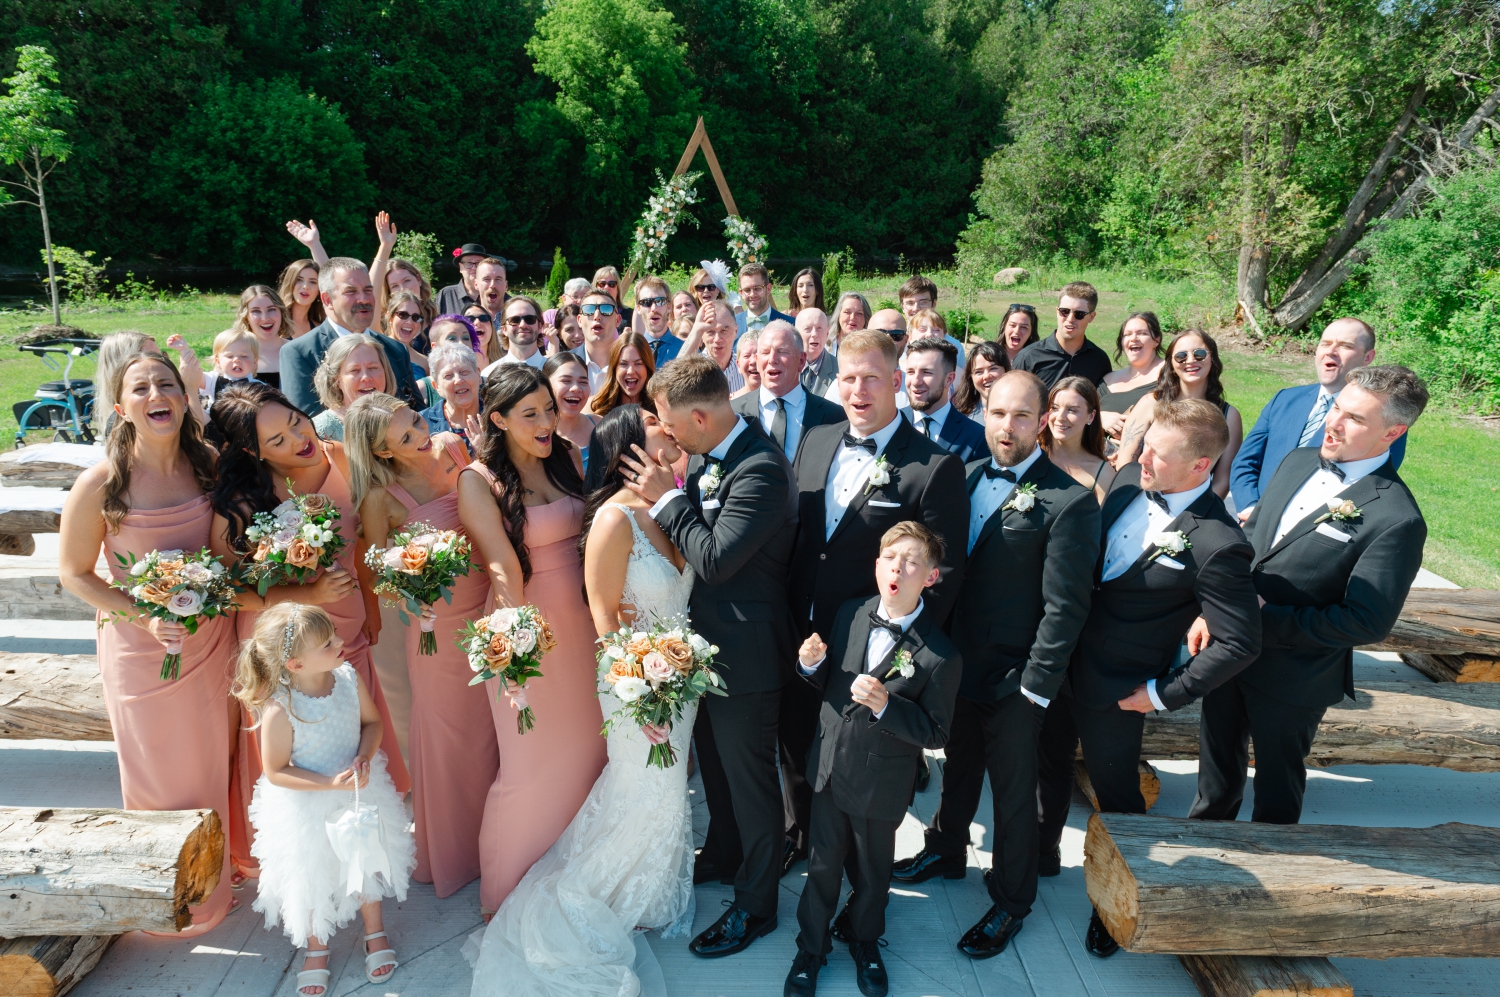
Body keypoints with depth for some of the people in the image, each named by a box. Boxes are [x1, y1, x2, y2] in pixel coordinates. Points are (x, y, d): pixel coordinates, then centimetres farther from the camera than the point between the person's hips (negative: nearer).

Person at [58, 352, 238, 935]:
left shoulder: (207, 464, -7)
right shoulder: (100, 485, -18)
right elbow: (73, 574, -7)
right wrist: (145, 617, -18)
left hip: (210, 637, 3)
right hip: (140, 645, -3)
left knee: (211, 763, 18)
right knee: (158, 773, 13)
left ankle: (212, 881, 40)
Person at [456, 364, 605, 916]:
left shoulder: (566, 458, 4)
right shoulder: (479, 480, -11)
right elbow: (503, 569, -16)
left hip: (582, 620, 5)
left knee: (586, 748, 13)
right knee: (530, 763, 4)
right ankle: (507, 892, 27)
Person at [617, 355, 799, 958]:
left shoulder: (761, 469, -26)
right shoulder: (704, 457, 2)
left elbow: (715, 559, -28)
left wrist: (667, 498, -21)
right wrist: (666, 494, -5)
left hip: (746, 654, -9)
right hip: (708, 642, 9)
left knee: (749, 779, 9)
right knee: (715, 764, 27)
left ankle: (755, 906, 30)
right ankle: (722, 857, 52)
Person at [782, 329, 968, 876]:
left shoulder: (936, 467, -18)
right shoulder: (815, 441, 1)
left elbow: (946, 570, -16)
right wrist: (787, 614, 6)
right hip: (801, 636, 5)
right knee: (795, 746, 24)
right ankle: (798, 835, 51)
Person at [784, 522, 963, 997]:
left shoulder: (940, 655, -20)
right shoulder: (850, 614, -6)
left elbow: (935, 734, -16)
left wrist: (885, 705, -30)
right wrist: (812, 663, -15)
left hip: (881, 784, -3)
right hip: (829, 767, 3)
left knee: (872, 870, 20)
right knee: (823, 864, 17)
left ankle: (864, 940, 49)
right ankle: (811, 948, 40)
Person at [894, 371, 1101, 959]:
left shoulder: (1068, 501, -18)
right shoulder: (967, 477, 2)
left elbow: (1065, 607, -17)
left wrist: (1035, 686, -16)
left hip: (1013, 678, -5)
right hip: (957, 663, 6)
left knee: (1013, 793, 13)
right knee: (958, 767, 26)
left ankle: (1010, 901, 34)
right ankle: (946, 851, 50)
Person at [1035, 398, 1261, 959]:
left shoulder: (1217, 545, -27)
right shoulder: (1128, 479, -7)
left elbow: (1239, 644, -22)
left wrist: (1164, 695, -16)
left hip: (1114, 691, -6)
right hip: (1060, 656, 7)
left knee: (1116, 795, 14)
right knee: (1049, 763, 25)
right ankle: (1043, 853, 51)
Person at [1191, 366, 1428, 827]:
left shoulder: (1396, 519, -22)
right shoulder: (1298, 462, 0)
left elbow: (1367, 621, -22)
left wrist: (1267, 620, -21)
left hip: (1292, 677, -6)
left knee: (1277, 781, 19)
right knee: (1218, 755, 26)